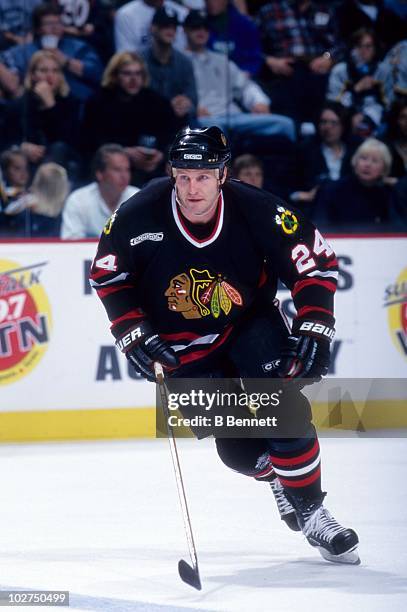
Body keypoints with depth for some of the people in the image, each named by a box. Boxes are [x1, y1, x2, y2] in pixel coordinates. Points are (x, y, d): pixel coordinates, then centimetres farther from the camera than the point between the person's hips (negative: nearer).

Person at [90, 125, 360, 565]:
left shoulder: (257, 212, -25)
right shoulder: (140, 215, -22)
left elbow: (316, 262, -13)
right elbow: (107, 274, -6)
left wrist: (313, 328, -21)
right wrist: (133, 333, -13)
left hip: (250, 324, 0)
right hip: (182, 343, 0)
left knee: (283, 406, -21)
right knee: (236, 446, -8)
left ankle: (311, 513, -7)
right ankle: (277, 476, 26)